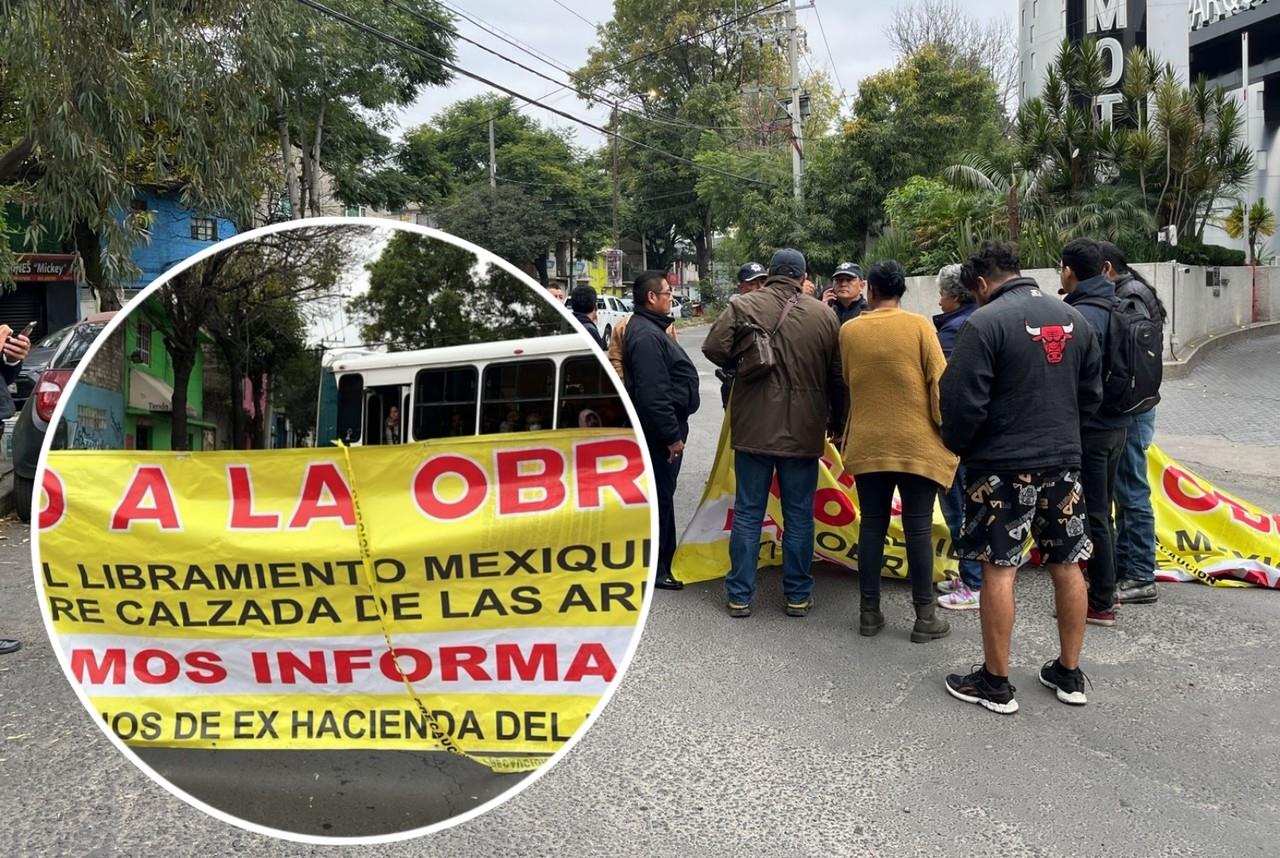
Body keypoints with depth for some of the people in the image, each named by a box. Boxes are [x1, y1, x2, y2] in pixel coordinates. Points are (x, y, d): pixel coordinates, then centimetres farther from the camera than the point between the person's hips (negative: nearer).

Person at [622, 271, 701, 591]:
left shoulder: (649, 328, 16)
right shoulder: (646, 336, -20)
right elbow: (653, 394, -26)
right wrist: (672, 435, -22)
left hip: (664, 426, 11)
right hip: (660, 430, -11)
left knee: (662, 495, 18)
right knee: (660, 496, -3)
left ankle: (661, 561, 29)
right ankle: (655, 568, 5)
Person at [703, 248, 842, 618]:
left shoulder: (743, 306, -6)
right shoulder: (823, 314, -2)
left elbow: (714, 349, -13)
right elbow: (838, 373, 1)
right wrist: (829, 418, 16)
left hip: (753, 428, 0)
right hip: (803, 431, 1)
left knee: (748, 512, 8)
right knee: (799, 514, 10)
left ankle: (740, 595, 12)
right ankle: (798, 595, 18)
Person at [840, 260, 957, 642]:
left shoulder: (849, 330, 1)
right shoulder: (918, 325, -7)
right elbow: (938, 381, -6)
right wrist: (945, 427, 3)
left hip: (867, 443, 2)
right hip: (917, 443, -2)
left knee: (872, 525, 10)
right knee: (918, 528, 3)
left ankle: (869, 611, 14)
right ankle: (925, 616, 9)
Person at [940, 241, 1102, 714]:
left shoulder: (985, 322, -14)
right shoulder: (1073, 318, 8)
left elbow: (963, 401, -15)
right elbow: (1091, 393, 14)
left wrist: (957, 445, 2)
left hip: (1002, 466, -6)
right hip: (1063, 461, 7)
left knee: (998, 569, 1)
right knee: (1067, 564, 14)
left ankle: (995, 683, 10)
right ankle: (1069, 674, 25)